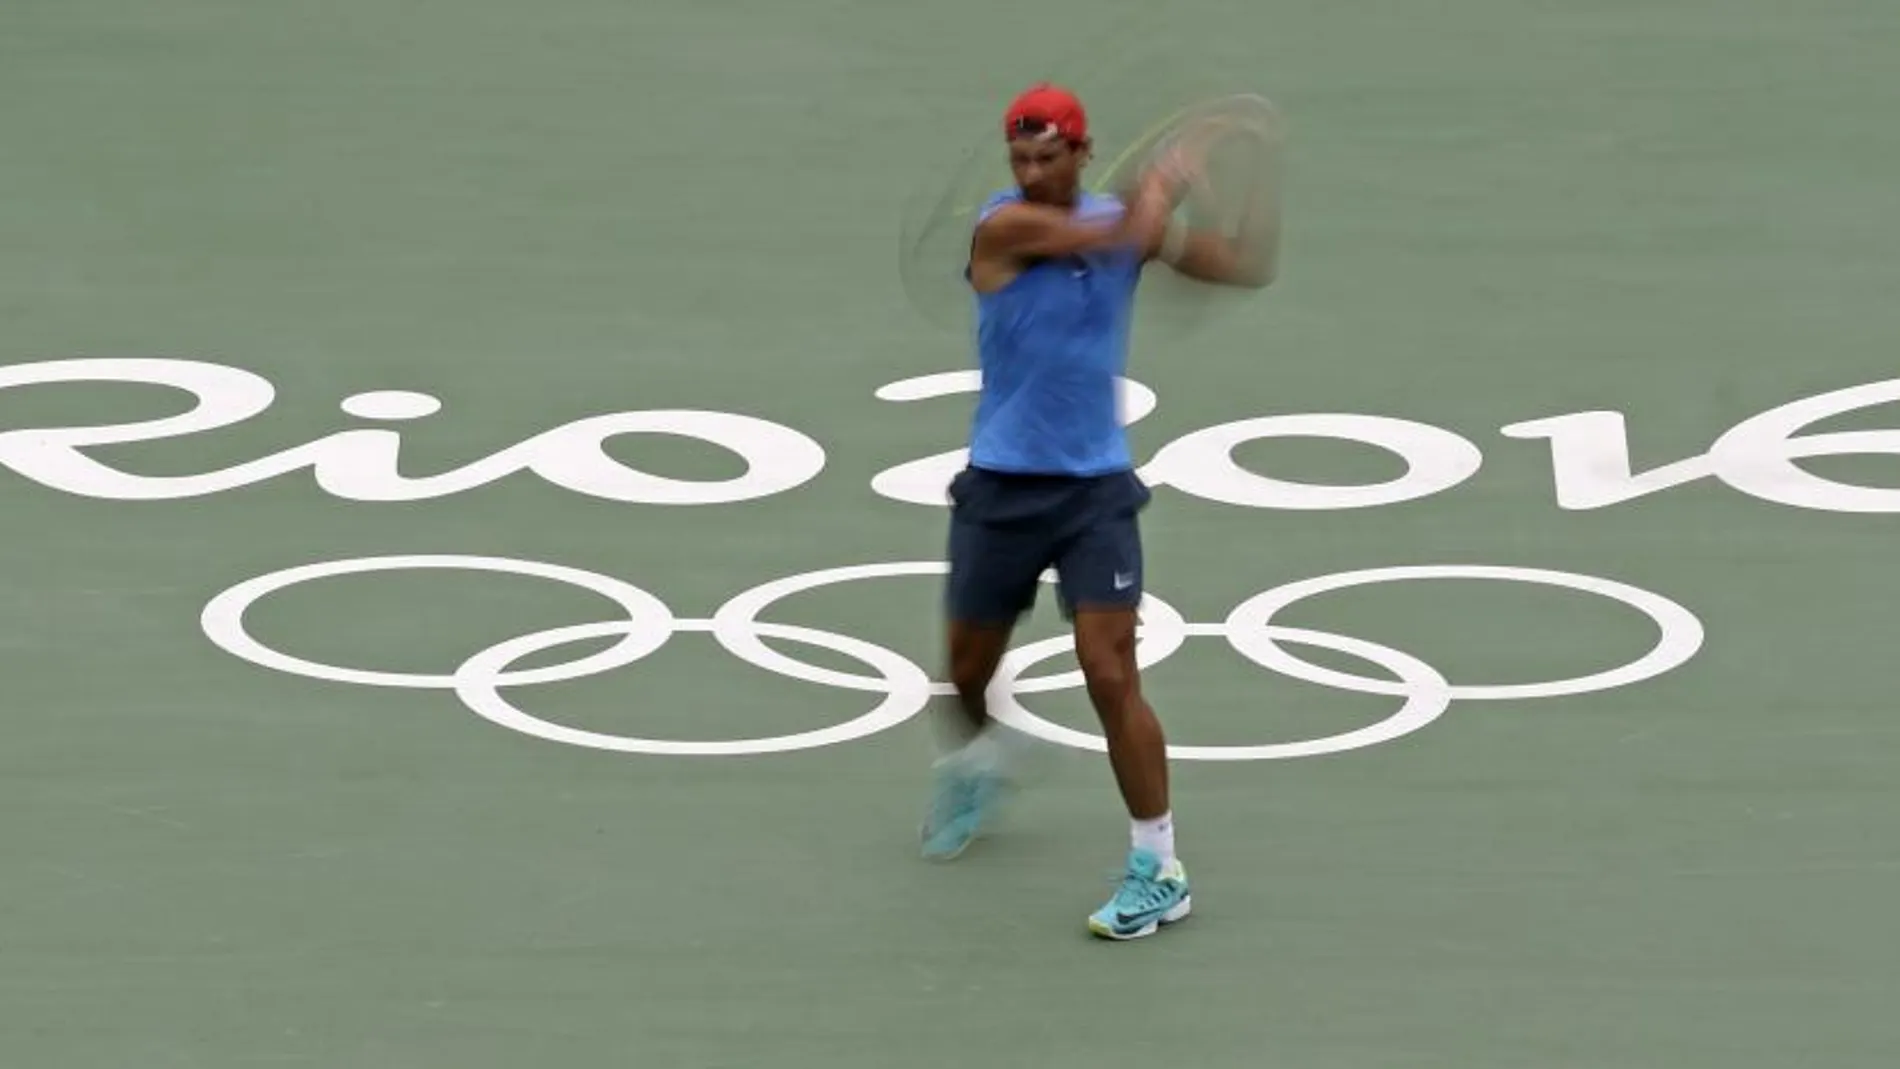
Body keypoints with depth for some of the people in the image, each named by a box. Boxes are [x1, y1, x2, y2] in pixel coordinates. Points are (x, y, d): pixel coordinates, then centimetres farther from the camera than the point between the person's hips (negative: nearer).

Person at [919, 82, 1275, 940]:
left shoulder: (1119, 219, 1)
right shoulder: (1004, 226, -14)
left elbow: (1249, 268, 2)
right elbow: (1128, 233, -24)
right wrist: (1162, 182, -5)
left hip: (1096, 490, 1)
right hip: (1000, 489, -1)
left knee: (1110, 678, -12)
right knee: (968, 669, 16)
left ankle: (1159, 870, -4)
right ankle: (975, 766, 51)